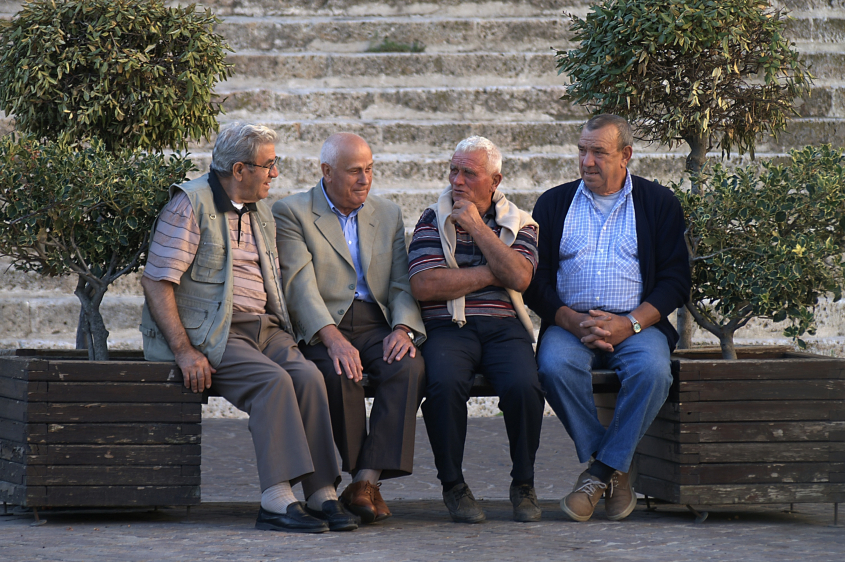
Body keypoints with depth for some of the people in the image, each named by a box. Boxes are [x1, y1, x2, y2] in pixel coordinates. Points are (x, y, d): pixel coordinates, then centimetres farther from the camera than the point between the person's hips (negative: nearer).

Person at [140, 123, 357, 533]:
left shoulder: (259, 212, 20)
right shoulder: (191, 204, -5)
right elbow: (156, 283, -11)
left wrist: (283, 331, 6)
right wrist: (184, 351, -20)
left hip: (263, 328, 7)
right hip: (210, 332, -7)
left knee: (307, 375, -22)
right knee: (272, 380, -31)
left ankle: (322, 493, -25)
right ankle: (277, 500, -34)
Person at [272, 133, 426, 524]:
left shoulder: (388, 214, 18)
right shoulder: (292, 212, 4)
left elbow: (403, 284, 11)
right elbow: (300, 285, -9)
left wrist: (403, 329, -11)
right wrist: (333, 338, -25)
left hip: (377, 326, 3)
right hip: (321, 328, -3)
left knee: (409, 366, -29)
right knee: (340, 372, -36)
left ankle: (367, 481, -31)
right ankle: (350, 474, -20)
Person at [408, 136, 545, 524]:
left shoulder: (519, 224, 14)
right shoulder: (433, 221, 11)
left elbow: (519, 277, -7)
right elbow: (424, 286, -5)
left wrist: (477, 227, -4)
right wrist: (492, 274, -3)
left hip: (504, 328, 1)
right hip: (449, 328, -1)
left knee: (523, 386, -30)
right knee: (445, 383, -34)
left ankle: (523, 484, -8)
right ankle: (453, 485, -15)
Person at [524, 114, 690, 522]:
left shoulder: (659, 204, 10)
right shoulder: (554, 203, 14)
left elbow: (675, 281, 3)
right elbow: (536, 281, 7)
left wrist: (629, 324, -13)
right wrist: (572, 321, -12)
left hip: (636, 324, -1)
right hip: (570, 324, 1)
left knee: (652, 369, -34)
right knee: (555, 365, -32)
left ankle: (600, 471, -20)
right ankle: (612, 471, -16)